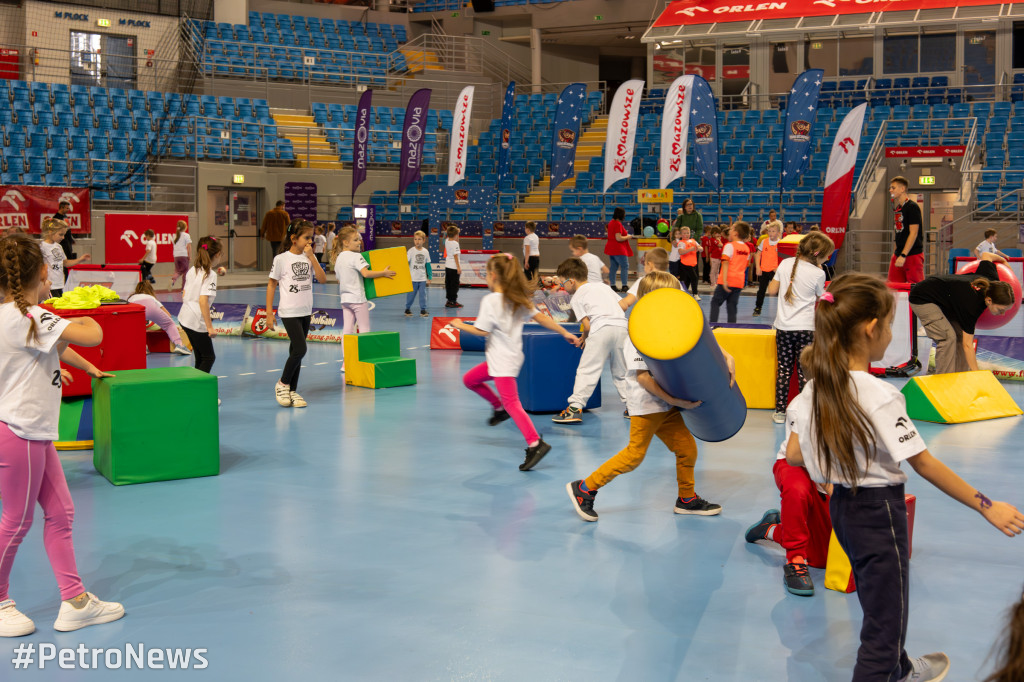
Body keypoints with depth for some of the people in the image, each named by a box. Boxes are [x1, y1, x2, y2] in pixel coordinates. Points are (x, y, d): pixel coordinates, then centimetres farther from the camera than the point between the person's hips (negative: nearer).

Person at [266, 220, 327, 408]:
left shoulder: (310, 257, 6)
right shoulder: (281, 259, -7)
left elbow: (323, 279, -4)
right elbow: (271, 285, -2)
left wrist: (311, 257, -11)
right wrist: (269, 313, -4)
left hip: (306, 312, 5)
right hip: (289, 312, -5)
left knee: (296, 352, 10)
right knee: (300, 349, -15)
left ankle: (292, 391, 18)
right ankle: (282, 384, 5)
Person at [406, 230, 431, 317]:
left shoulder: (426, 252, 4)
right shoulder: (411, 251, -6)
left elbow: (428, 264, 11)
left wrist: (429, 276, 10)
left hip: (422, 278, 2)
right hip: (412, 278, -2)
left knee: (423, 294, 3)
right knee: (411, 294, 5)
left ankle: (423, 310, 9)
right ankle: (407, 309, 19)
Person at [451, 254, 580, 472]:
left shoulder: (490, 301, -16)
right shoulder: (519, 299, 7)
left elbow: (481, 331, -15)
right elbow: (541, 318, 4)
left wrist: (460, 325, 1)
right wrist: (566, 333, 8)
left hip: (504, 361, -9)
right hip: (503, 357, 9)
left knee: (512, 403, -13)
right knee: (470, 379, 23)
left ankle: (535, 443, -21)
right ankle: (499, 408, 33)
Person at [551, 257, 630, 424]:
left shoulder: (576, 298, 8)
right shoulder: (603, 286, 26)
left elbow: (587, 325, 0)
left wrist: (584, 338, 18)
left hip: (601, 330, -6)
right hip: (622, 326, 6)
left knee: (586, 370, -5)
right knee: (621, 371, 17)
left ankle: (575, 408, -10)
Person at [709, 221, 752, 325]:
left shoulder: (729, 246, -10)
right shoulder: (747, 248, 10)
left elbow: (726, 263, -17)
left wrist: (724, 280, -22)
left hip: (728, 281, -6)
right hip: (739, 281, 6)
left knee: (715, 302, 2)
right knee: (732, 305, 10)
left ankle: (712, 323, -7)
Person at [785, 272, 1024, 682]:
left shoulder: (814, 390, -5)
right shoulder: (880, 397, -26)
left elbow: (794, 455, 1)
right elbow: (924, 464, -21)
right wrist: (985, 506, -13)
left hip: (841, 505, 8)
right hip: (880, 511, -8)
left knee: (881, 605, 31)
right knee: (885, 623, 2)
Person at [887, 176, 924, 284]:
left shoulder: (912, 207, -11)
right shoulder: (897, 208, 14)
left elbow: (913, 233, -17)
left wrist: (903, 255, -22)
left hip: (913, 254, -8)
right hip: (898, 255, 8)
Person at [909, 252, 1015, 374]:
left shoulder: (991, 281, -17)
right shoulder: (972, 304, -35)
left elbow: (985, 256, 4)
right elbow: (967, 345, -32)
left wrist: (1003, 260, 26)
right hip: (922, 299, -9)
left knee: (961, 335, 1)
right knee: (948, 337, -22)